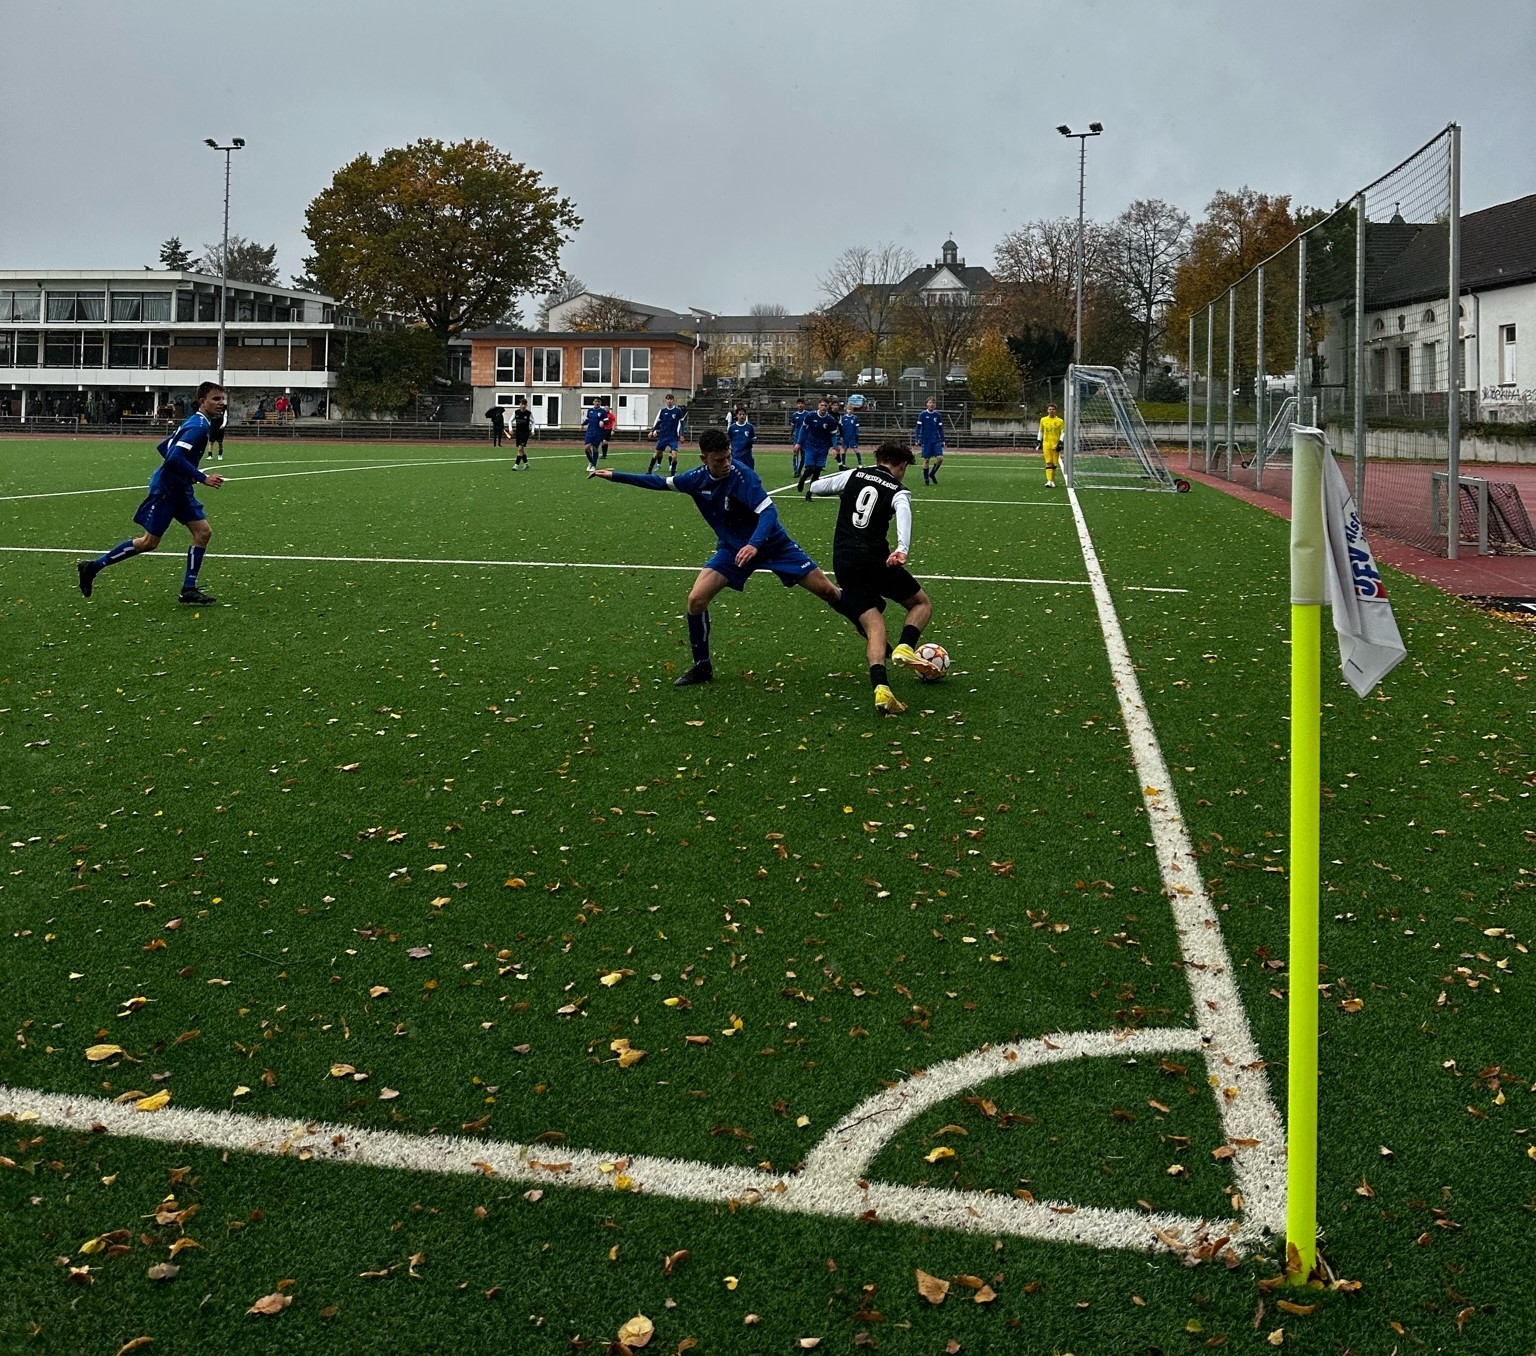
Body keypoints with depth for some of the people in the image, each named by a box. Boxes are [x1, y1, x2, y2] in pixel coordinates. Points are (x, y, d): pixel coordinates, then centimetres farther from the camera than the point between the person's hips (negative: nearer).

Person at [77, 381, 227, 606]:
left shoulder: (194, 423, 12)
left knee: (203, 532, 2)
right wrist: (203, 478, -27)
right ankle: (93, 566, 9)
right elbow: (175, 456, -29)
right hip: (165, 488, -10)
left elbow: (166, 447, 19)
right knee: (149, 541, -3)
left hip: (179, 488, 10)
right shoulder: (198, 426, -19)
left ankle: (189, 589, 5)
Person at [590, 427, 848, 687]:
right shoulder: (697, 478, -10)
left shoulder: (742, 476, -25)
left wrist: (754, 544, -51)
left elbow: (768, 511, -34)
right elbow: (660, 482, 7)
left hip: (773, 543, -4)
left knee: (826, 590, -7)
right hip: (732, 548, 4)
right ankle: (702, 667, 7)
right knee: (696, 599, -11)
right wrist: (615, 476, 9)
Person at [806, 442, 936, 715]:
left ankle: (881, 688, -22)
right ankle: (905, 647, -12)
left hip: (842, 561, 4)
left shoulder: (854, 474, 14)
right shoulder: (899, 491, 4)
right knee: (922, 603, 17)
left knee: (873, 626, 0)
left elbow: (815, 486, 24)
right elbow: (903, 515, -18)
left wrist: (810, 491, 49)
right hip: (874, 557, -4)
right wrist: (903, 550, -34)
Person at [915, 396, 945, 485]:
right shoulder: (922, 414, -2)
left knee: (940, 458, -10)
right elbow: (918, 427, 0)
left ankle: (932, 473, 12)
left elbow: (940, 429, 13)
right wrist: (917, 440, -6)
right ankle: (926, 478, 12)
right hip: (926, 440, -2)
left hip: (936, 441, 2)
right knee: (926, 459, 0)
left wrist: (943, 441, 11)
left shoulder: (938, 415, 6)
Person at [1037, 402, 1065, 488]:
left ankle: (1053, 480, 17)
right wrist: (1038, 441, 14)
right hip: (1046, 444, 0)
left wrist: (1060, 443, -9)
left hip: (1055, 445, 0)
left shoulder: (1060, 421, 2)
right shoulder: (1043, 420, 8)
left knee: (1054, 463, 4)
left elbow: (1063, 432, 2)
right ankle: (1049, 481, -17)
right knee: (1048, 463, -9)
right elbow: (1041, 431, 18)